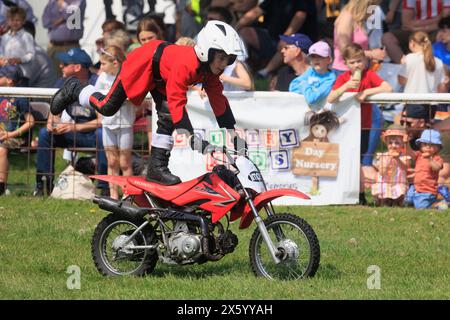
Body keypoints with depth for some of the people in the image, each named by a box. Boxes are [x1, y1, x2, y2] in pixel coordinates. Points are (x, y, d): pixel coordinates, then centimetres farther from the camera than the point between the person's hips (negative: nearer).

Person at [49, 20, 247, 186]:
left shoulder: (210, 71, -15)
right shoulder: (186, 64, -42)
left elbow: (219, 102, -4)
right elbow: (177, 102, -45)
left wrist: (233, 134, -7)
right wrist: (191, 137, -49)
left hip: (161, 77, 8)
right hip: (144, 62, -8)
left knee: (168, 117, -9)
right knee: (107, 107, -2)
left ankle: (157, 167, -2)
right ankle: (73, 89, 25)